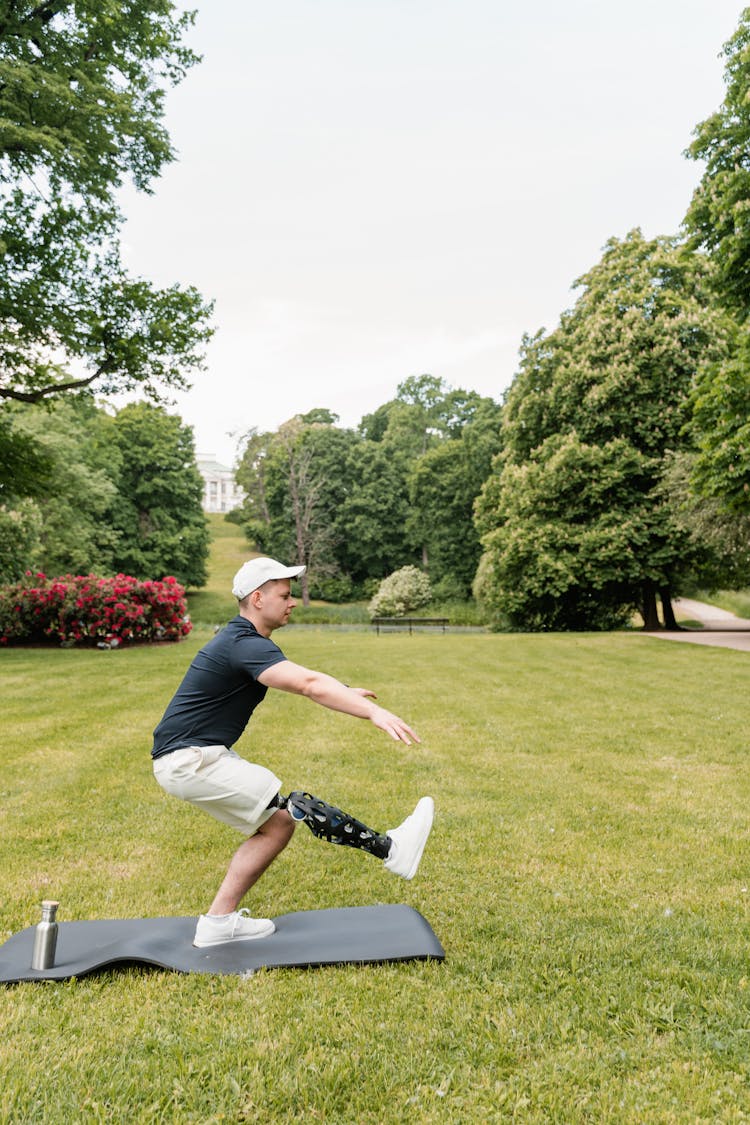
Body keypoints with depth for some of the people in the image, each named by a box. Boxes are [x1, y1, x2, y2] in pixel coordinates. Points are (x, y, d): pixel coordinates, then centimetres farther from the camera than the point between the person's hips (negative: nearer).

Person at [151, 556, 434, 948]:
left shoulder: (242, 640, 12)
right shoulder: (246, 645, -21)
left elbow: (302, 677, 27)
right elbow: (308, 684, -37)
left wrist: (346, 692, 30)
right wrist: (373, 712, -45)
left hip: (198, 757, 10)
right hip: (189, 761, -10)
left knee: (276, 823, 9)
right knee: (293, 807, -16)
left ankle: (219, 922, 17)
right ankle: (390, 849, -12)